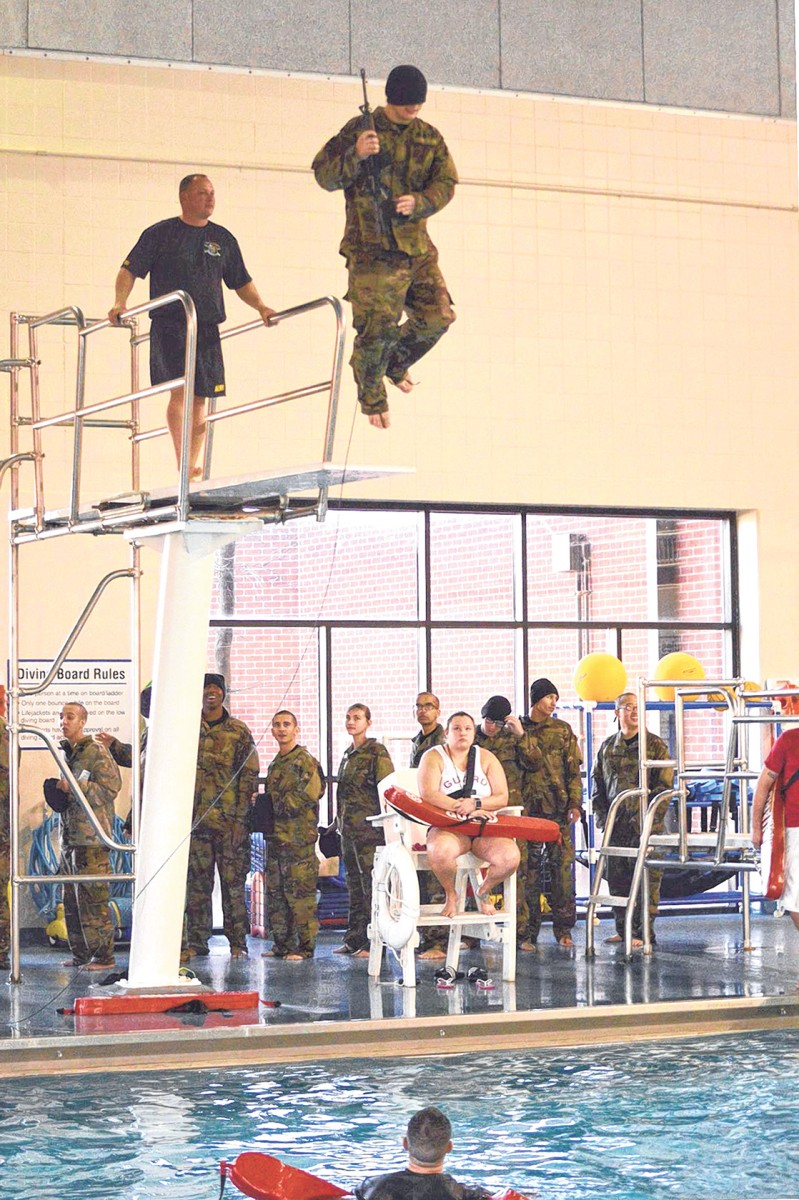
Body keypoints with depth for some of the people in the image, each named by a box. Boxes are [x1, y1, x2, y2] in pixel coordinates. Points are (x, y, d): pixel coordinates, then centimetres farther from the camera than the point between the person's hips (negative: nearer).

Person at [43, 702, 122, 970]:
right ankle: (80, 953, 17)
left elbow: (111, 789, -14)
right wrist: (57, 792, 9)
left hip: (91, 837, -9)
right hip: (69, 835, 9)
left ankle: (103, 956, -6)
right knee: (71, 898, 10)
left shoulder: (96, 752, -8)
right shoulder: (67, 752, 18)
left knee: (92, 898, -10)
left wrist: (75, 787, -16)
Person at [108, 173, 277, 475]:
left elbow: (241, 282, 22)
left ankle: (191, 467, 10)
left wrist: (260, 307, 7)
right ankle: (184, 467, -23)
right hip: (170, 325, -4)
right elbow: (130, 270, 2)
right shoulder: (160, 233, 4)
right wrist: (119, 303, -14)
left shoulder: (222, 238, 16)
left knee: (199, 399, 3)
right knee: (180, 389, -18)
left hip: (207, 329, 4)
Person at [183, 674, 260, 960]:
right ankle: (196, 942, 9)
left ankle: (237, 942, 4)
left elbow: (249, 777, 0)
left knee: (233, 880, -1)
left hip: (229, 819, -2)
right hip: (194, 817, 2)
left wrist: (240, 819, -8)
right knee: (196, 881, 4)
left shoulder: (239, 732, 4)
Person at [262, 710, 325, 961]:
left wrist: (274, 806, -8)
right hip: (275, 836, 9)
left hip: (298, 837, -9)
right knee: (276, 893, 9)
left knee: (300, 893, -9)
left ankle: (305, 946, -6)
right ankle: (282, 943, 16)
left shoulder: (306, 761, -5)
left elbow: (306, 797, -15)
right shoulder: (275, 764, 21)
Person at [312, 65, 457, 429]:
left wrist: (418, 202, -17)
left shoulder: (430, 138, 11)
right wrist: (356, 155, -26)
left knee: (438, 316, 4)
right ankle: (372, 397, 10)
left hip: (417, 246, 5)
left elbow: (445, 184, 4)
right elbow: (325, 177, -7)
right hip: (373, 248, -5)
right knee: (377, 327, -10)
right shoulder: (360, 129, -4)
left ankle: (396, 363, 30)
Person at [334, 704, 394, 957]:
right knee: (354, 884, 12)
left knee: (373, 884, -8)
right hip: (349, 828, 9)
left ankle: (373, 942, -7)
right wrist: (339, 822, 21)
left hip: (370, 827, -9)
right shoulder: (349, 754, 18)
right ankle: (354, 939, 17)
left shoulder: (377, 752, -7)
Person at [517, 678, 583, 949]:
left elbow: (574, 769, 7)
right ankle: (529, 930, 0)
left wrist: (575, 803, -1)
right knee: (529, 866, -3)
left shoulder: (562, 730, 11)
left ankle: (563, 928, 3)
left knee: (562, 865, -2)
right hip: (529, 807, -1)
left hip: (558, 807, 1)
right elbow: (532, 761, -3)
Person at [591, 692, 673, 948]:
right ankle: (623, 929, 17)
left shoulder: (655, 745, 2)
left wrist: (652, 819, -11)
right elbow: (597, 784, 19)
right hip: (616, 826, 4)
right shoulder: (607, 747, 14)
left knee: (647, 878, -6)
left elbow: (664, 785, -3)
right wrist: (602, 817, 7)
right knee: (617, 879, 7)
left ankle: (644, 931, -2)